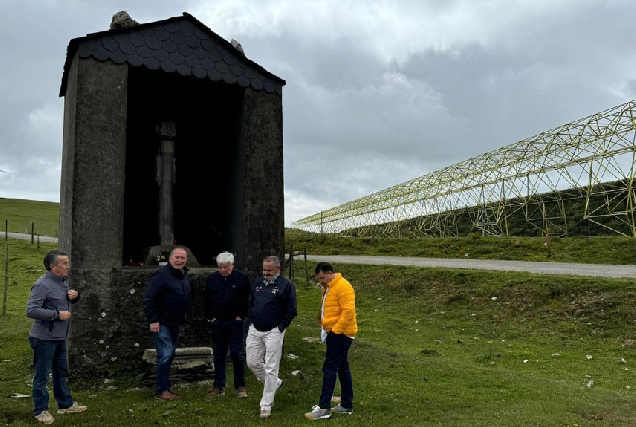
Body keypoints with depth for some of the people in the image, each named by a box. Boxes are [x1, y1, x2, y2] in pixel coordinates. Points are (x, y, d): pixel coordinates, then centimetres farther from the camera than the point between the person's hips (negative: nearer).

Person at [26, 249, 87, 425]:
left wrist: (75, 296, 0)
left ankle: (65, 404, 31)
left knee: (61, 371, 19)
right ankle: (40, 410, 17)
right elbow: (31, 311, -27)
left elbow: (66, 302, 23)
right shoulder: (42, 285, -20)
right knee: (41, 375, 3)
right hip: (44, 338, -9)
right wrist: (57, 314, -25)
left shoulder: (62, 281, 7)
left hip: (59, 337, 9)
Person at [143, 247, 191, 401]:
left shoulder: (185, 276, 10)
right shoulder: (161, 275, -15)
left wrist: (183, 316, 16)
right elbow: (148, 299, -17)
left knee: (170, 355, 14)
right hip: (161, 323, -8)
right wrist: (153, 320, -20)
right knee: (165, 355, -9)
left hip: (175, 324, 8)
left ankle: (165, 388, 24)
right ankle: (161, 390, 1)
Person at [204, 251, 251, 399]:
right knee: (218, 356, 10)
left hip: (235, 323, -3)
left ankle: (240, 387, 10)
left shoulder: (242, 278, -4)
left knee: (237, 355, -2)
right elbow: (206, 300, 13)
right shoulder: (211, 279, 5)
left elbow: (248, 299, 0)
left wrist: (241, 316, -5)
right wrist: (210, 317, 5)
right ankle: (219, 387, 20)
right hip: (217, 324, 3)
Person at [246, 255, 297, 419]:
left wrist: (280, 328, -8)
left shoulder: (286, 285, -10)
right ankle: (274, 383, 34)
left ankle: (266, 405, 9)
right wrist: (252, 321, 10)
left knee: (271, 369, -2)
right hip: (254, 330, 6)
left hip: (273, 332, -6)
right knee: (252, 363, 10)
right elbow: (250, 304, 18)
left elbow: (291, 311, -9)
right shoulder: (258, 282, 8)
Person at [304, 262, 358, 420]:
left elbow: (349, 312, -23)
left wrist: (335, 329, -20)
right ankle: (347, 405, 23)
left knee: (329, 369, -8)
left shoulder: (343, 287, -17)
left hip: (340, 334, -10)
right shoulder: (327, 287, 14)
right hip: (333, 333, 10)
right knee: (342, 368, 14)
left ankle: (324, 408, -3)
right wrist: (322, 322, 10)